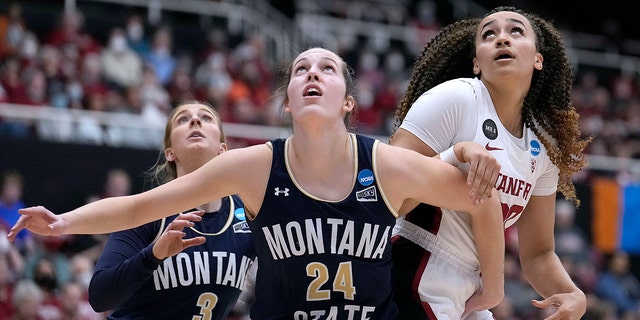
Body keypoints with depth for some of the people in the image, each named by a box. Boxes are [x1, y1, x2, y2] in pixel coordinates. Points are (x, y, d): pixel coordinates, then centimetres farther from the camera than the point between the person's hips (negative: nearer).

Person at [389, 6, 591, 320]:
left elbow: (538, 253, 13)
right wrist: (459, 153, -29)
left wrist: (572, 295, -6)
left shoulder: (544, 149, 8)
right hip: (414, 286, -7)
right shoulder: (455, 98, -11)